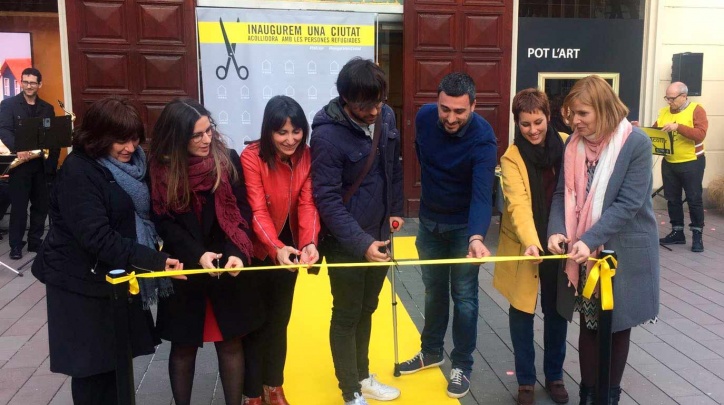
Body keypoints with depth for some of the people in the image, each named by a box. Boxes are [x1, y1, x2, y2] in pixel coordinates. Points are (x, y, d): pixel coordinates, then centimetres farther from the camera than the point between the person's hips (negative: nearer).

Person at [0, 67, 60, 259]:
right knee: (19, 206, -2)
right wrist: (17, 150, -27)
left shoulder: (47, 108, 13)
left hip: (42, 163, 4)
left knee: (41, 205, 7)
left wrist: (52, 158, -3)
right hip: (20, 163, -3)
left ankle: (35, 241, 19)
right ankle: (16, 245, 7)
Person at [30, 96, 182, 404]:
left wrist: (159, 254, -4)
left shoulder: (131, 162, 4)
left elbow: (142, 214, 13)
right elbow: (97, 238, -28)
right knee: (92, 365, 5)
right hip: (83, 283, -7)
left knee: (117, 360, 15)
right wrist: (153, 259, -33)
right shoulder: (78, 171, -19)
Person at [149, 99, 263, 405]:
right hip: (184, 270, 0)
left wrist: (238, 252, -20)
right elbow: (164, 222, -6)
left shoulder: (228, 159, -6)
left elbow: (242, 211, -6)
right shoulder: (159, 169, -6)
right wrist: (196, 255, -18)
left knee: (230, 343, 9)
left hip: (228, 267, 0)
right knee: (184, 346, 14)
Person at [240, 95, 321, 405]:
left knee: (280, 319, 17)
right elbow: (257, 211, -27)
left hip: (288, 248, 5)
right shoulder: (251, 157, -22)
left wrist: (309, 243, -32)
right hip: (257, 251, -4)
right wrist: (276, 248, -43)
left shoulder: (307, 157, -8)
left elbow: (308, 203, -15)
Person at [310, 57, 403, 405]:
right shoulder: (327, 134, -23)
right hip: (346, 243, -6)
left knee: (366, 310, 20)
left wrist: (395, 209, 13)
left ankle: (362, 376, 39)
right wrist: (361, 243, -27)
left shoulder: (386, 117, -3)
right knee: (346, 316, 9)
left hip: (379, 234, 6)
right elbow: (327, 200, -23)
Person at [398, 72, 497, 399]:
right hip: (429, 220, 4)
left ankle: (462, 366, 21)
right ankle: (431, 352, 35)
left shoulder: (483, 138, -27)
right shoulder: (424, 117, -13)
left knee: (463, 296, 4)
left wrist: (476, 237, -53)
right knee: (433, 290, 17)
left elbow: (482, 193, -38)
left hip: (464, 225, -4)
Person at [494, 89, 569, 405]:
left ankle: (554, 375, 33)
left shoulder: (568, 145, -3)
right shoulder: (512, 158, -12)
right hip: (524, 246, -2)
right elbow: (518, 204, -23)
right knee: (522, 312, 7)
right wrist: (530, 242, -38)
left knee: (556, 311, 14)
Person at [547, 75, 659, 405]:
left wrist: (590, 239, -28)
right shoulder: (575, 143, 1)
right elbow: (563, 193, 1)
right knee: (589, 325, 12)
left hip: (623, 252, -4)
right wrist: (556, 230, -17)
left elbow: (628, 203, -20)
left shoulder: (636, 143, -14)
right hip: (584, 253, 4)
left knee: (618, 325, 12)